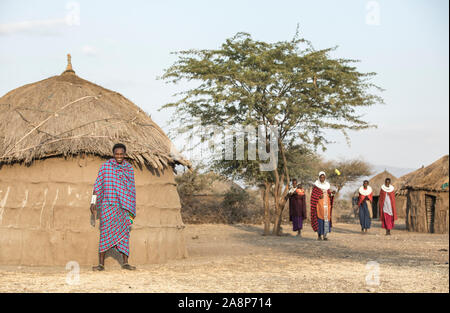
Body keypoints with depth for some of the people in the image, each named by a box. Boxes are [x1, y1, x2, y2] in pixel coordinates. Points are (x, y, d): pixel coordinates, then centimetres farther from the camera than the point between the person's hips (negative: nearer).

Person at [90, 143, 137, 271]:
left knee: (124, 233, 2)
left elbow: (132, 188, 15)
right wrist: (93, 202, 1)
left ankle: (125, 262, 6)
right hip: (108, 205, -2)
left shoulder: (129, 168, 10)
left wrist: (132, 209, 12)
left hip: (124, 205, 3)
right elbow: (98, 185, 5)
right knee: (105, 232, -6)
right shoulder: (106, 166, 3)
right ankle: (101, 264, -4)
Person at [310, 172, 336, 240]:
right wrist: (319, 197, -21)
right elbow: (313, 196, -4)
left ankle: (325, 235, 1)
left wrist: (332, 193, -7)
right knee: (319, 219, -8)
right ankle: (319, 235, 0)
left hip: (326, 205, 4)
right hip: (319, 205, -4)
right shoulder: (316, 186, -1)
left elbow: (329, 195, 14)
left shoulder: (327, 185, 13)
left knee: (326, 219, -2)